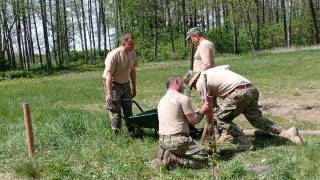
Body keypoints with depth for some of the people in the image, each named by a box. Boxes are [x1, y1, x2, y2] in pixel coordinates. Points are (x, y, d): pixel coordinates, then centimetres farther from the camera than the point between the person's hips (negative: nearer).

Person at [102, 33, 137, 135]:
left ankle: (132, 133, 19)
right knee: (115, 111, -6)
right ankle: (117, 134, 4)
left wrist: (134, 87, 12)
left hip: (125, 84, 7)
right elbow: (108, 74, -27)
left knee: (128, 111, 10)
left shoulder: (132, 54, -3)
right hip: (113, 85, -7)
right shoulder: (114, 55, -25)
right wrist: (109, 94, -29)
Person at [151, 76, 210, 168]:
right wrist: (203, 110, 13)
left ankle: (163, 157, 5)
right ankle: (172, 159, -11)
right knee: (203, 158, 1)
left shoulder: (162, 100, 18)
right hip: (177, 140, -8)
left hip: (162, 141, 8)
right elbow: (193, 120, -5)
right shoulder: (182, 98, -7)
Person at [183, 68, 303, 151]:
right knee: (256, 119, 17)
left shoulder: (200, 83, 3)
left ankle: (244, 143, -2)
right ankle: (286, 133, 9)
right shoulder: (211, 71, 27)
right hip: (252, 89, 9)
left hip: (240, 92, -9)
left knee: (220, 118, 3)